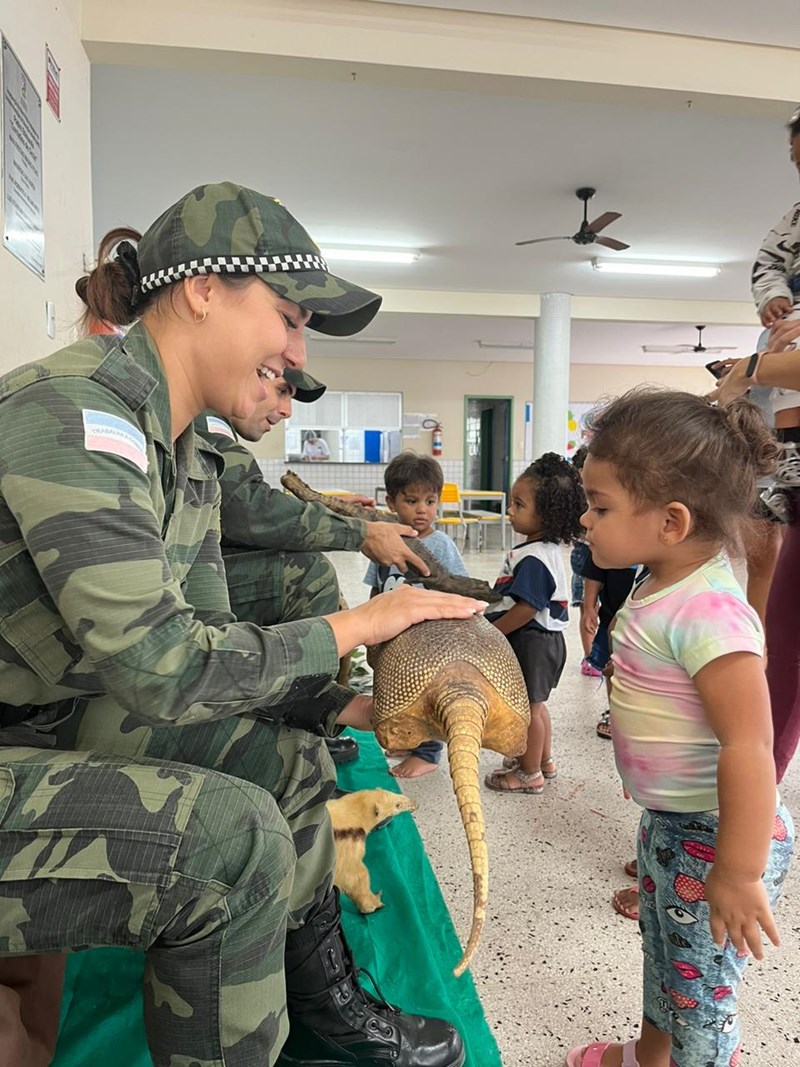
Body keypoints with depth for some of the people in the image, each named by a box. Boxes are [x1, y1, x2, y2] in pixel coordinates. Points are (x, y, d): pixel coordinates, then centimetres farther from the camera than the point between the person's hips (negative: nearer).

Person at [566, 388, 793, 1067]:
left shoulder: (707, 614, -32)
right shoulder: (663, 586, -2)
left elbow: (749, 747, -32)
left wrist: (738, 873, -26)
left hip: (713, 834, -10)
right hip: (669, 820, 10)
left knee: (700, 989, 12)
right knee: (662, 954, 30)